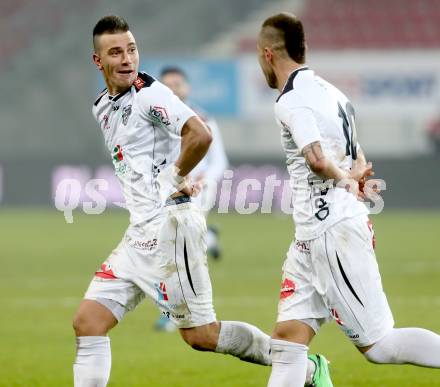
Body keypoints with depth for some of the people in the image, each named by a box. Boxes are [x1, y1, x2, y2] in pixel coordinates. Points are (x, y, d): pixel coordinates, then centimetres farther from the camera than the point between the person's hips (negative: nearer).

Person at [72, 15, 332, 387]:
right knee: (87, 323, 0)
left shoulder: (149, 94, -12)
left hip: (169, 225, -8)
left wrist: (176, 177, -11)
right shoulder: (102, 107, 14)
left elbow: (200, 136, -26)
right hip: (139, 231, 8)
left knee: (200, 335, -3)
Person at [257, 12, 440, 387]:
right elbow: (359, 162, 23)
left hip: (332, 233, -10)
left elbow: (318, 160, -25)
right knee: (287, 338, 6)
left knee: (378, 344, -8)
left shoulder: (291, 100, -12)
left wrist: (343, 179, -8)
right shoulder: (327, 90, 18)